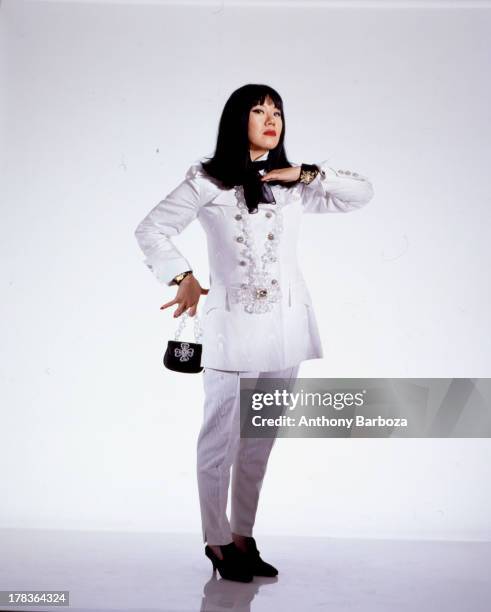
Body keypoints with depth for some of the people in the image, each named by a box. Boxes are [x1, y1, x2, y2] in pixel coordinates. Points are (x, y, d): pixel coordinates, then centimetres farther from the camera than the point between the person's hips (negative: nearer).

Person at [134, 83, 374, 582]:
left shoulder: (291, 184, 11)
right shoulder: (206, 181, -1)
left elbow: (362, 192, 10)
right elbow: (150, 230, -1)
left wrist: (306, 173, -2)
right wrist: (182, 277, -12)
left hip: (286, 325, 4)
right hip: (231, 323, -4)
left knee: (260, 440, 11)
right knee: (219, 438, 1)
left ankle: (243, 537, 23)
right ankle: (217, 541, 16)